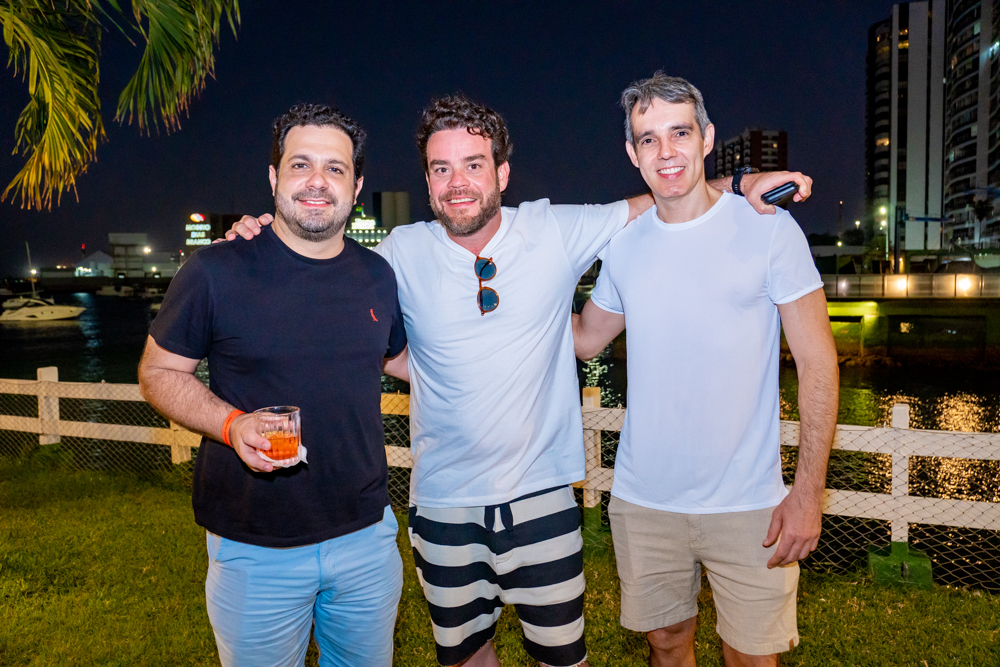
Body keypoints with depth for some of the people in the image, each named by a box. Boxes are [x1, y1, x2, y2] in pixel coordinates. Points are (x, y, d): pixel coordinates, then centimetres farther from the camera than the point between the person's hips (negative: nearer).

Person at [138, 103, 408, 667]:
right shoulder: (217, 271, -10)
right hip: (256, 550, -3)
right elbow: (159, 370, -3)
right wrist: (232, 424, -20)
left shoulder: (378, 275, 2)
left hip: (368, 536, 4)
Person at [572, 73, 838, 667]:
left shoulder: (769, 229, -7)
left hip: (747, 505, -3)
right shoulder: (623, 245, 3)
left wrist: (809, 490, -12)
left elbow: (818, 363, -6)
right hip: (642, 501, 3)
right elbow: (585, 340, 15)